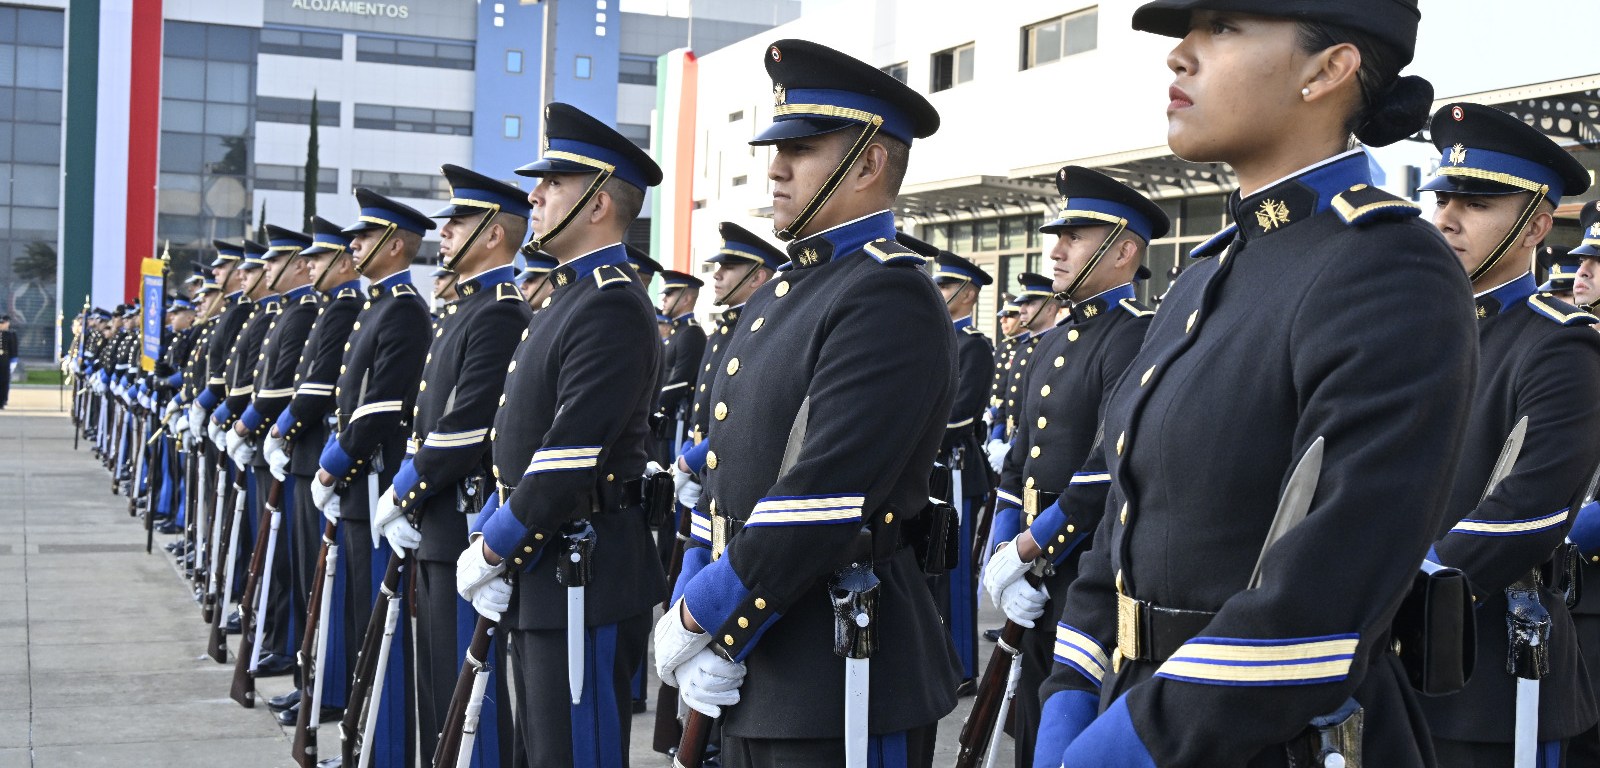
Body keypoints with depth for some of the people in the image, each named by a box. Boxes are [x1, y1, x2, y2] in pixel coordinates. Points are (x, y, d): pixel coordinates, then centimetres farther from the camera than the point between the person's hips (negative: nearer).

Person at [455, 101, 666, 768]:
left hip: (583, 579, -10)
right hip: (536, 574, 10)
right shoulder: (568, 296, 16)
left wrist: (493, 551, -15)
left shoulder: (613, 307, -17)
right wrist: (488, 544, 9)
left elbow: (571, 456, -23)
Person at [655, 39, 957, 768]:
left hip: (840, 680, -8)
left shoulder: (891, 297, -16)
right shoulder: (776, 296, 13)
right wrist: (704, 631, -1)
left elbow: (823, 496, -23)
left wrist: (699, 618, -14)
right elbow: (727, 474, 11)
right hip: (749, 659, 8)